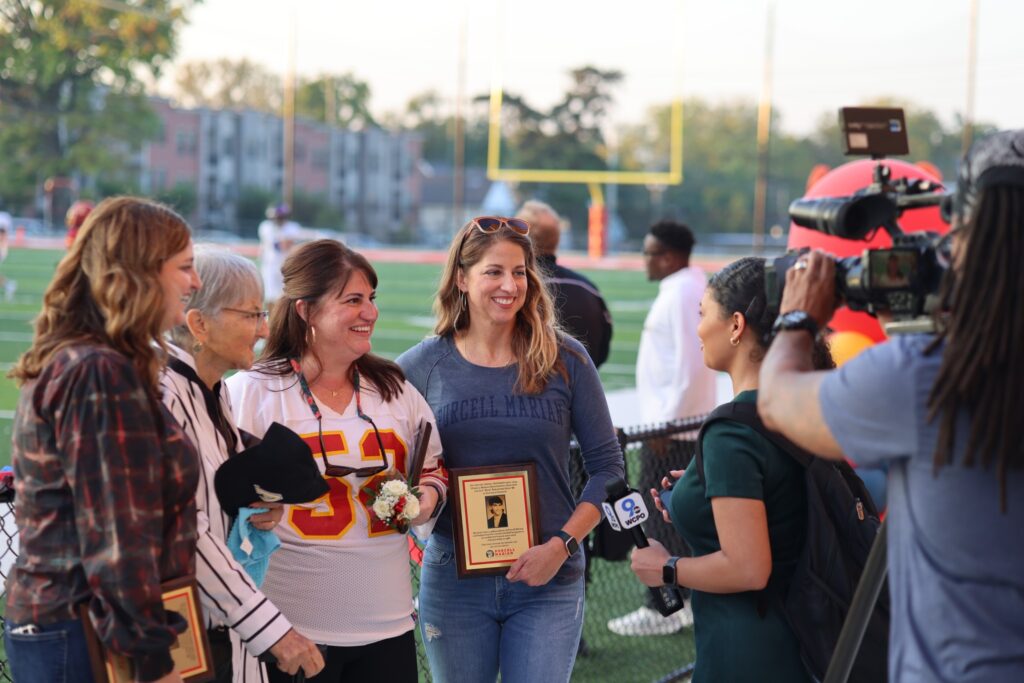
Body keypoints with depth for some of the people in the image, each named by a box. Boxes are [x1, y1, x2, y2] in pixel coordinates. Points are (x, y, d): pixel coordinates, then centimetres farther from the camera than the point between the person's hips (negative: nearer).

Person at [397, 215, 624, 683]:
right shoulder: (424, 365, 1)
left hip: (548, 583, -1)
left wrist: (561, 545, -9)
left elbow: (607, 467, 2)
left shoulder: (565, 360, -1)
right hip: (454, 581, 1)